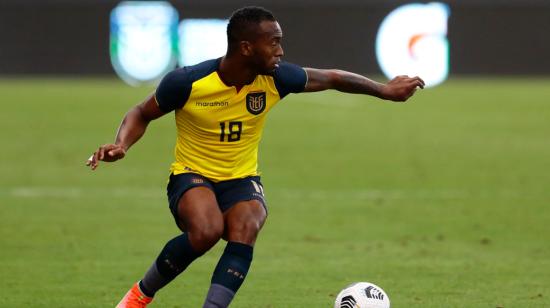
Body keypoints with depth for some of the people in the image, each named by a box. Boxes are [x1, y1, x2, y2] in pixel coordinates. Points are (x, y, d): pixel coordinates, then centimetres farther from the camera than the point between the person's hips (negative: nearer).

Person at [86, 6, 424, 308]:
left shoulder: (275, 79, -11)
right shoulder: (188, 82, -19)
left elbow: (331, 78, 7)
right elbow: (142, 114, -2)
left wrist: (384, 90, 11)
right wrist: (122, 145, -20)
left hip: (242, 180, 3)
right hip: (191, 177, -3)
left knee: (245, 228, -31)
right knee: (207, 230, -34)